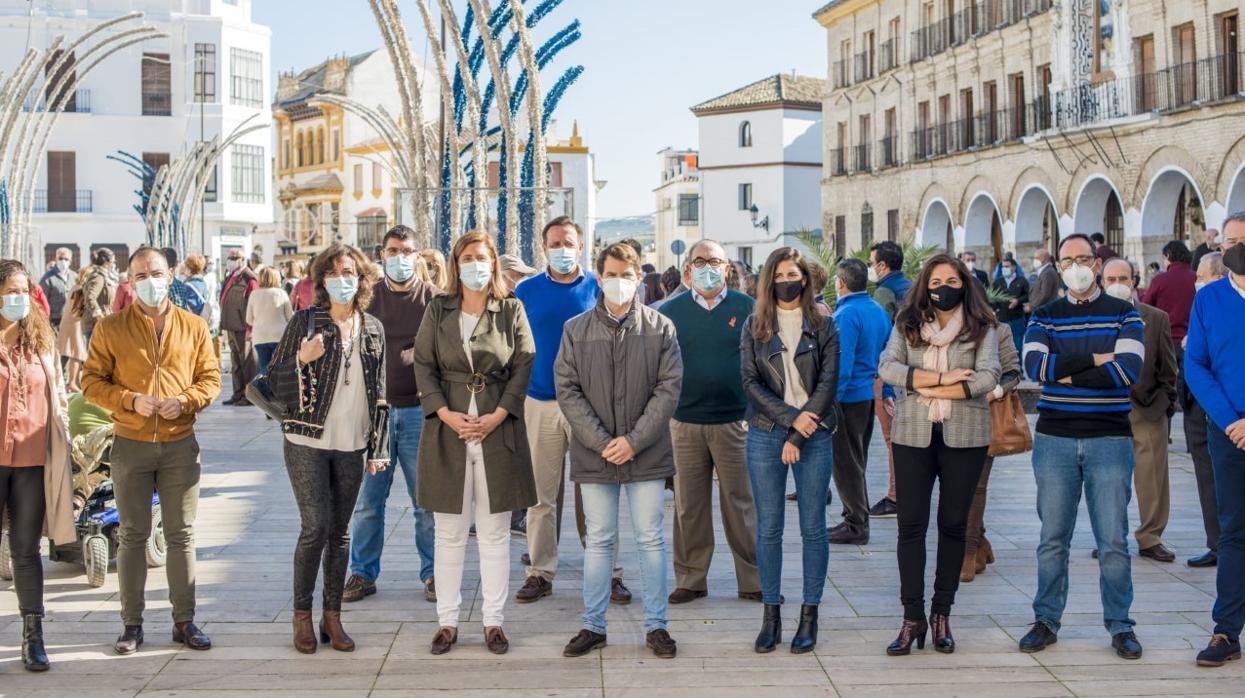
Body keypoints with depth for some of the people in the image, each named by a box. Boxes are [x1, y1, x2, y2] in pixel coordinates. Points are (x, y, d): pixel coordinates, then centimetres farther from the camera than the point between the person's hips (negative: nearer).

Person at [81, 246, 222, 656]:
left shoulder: (193, 327, 5)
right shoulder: (110, 328, 0)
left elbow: (211, 377, 7)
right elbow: (92, 381, -1)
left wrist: (186, 400, -12)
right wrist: (131, 400, -15)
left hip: (180, 444, 1)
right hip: (131, 444, -1)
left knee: (181, 534, 6)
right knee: (132, 535, 6)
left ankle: (184, 621, 15)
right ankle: (132, 623, 14)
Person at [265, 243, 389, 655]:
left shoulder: (373, 329, 7)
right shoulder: (305, 322, -3)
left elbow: (378, 392, 12)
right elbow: (275, 383, -4)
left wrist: (378, 447, 8)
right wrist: (302, 360, -23)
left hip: (353, 446, 3)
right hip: (308, 441, -3)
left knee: (340, 531, 7)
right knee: (316, 527, -7)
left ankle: (332, 616, 16)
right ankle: (302, 615, 8)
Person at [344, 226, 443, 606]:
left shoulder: (433, 298, 2)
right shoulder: (368, 296, 7)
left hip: (419, 410, -1)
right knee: (367, 500, 4)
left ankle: (432, 574, 16)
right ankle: (363, 573, 15)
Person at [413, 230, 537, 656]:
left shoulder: (511, 311, 4)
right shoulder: (438, 310, 6)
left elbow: (523, 367, 1)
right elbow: (424, 365, 3)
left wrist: (496, 416, -10)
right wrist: (446, 414, -10)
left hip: (498, 431, -1)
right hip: (448, 430, 1)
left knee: (494, 532, 5)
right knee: (449, 533, 6)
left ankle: (493, 621, 13)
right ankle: (447, 620, 14)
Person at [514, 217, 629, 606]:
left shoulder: (599, 288, 4)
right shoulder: (527, 291, 6)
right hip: (540, 404, 1)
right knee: (541, 494, 4)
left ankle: (609, 572, 8)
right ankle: (540, 572, 13)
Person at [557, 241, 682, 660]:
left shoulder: (660, 327, 1)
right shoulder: (576, 329, 3)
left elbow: (669, 388, -3)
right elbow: (567, 390, -1)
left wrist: (634, 440, -12)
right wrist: (601, 442, -11)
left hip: (647, 453, -1)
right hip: (594, 454, 1)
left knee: (651, 540, 5)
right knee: (598, 542, 9)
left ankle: (655, 625, 15)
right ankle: (593, 626, 17)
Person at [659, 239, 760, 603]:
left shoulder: (746, 308, 4)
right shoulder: (670, 311, 7)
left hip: (735, 422, -1)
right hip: (685, 422, 1)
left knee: (741, 503, 3)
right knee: (688, 505, 7)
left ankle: (752, 580, 12)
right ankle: (691, 580, 17)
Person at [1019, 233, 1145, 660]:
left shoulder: (1124, 316, 4)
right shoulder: (1044, 318, 8)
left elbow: (1129, 370, -13)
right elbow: (1035, 365, -11)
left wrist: (1067, 374, -11)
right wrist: (1095, 359, -13)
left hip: (1109, 438, -1)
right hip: (1055, 438, 2)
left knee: (1113, 540, 1)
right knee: (1052, 538, 6)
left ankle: (1119, 625, 11)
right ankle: (1046, 620, 15)